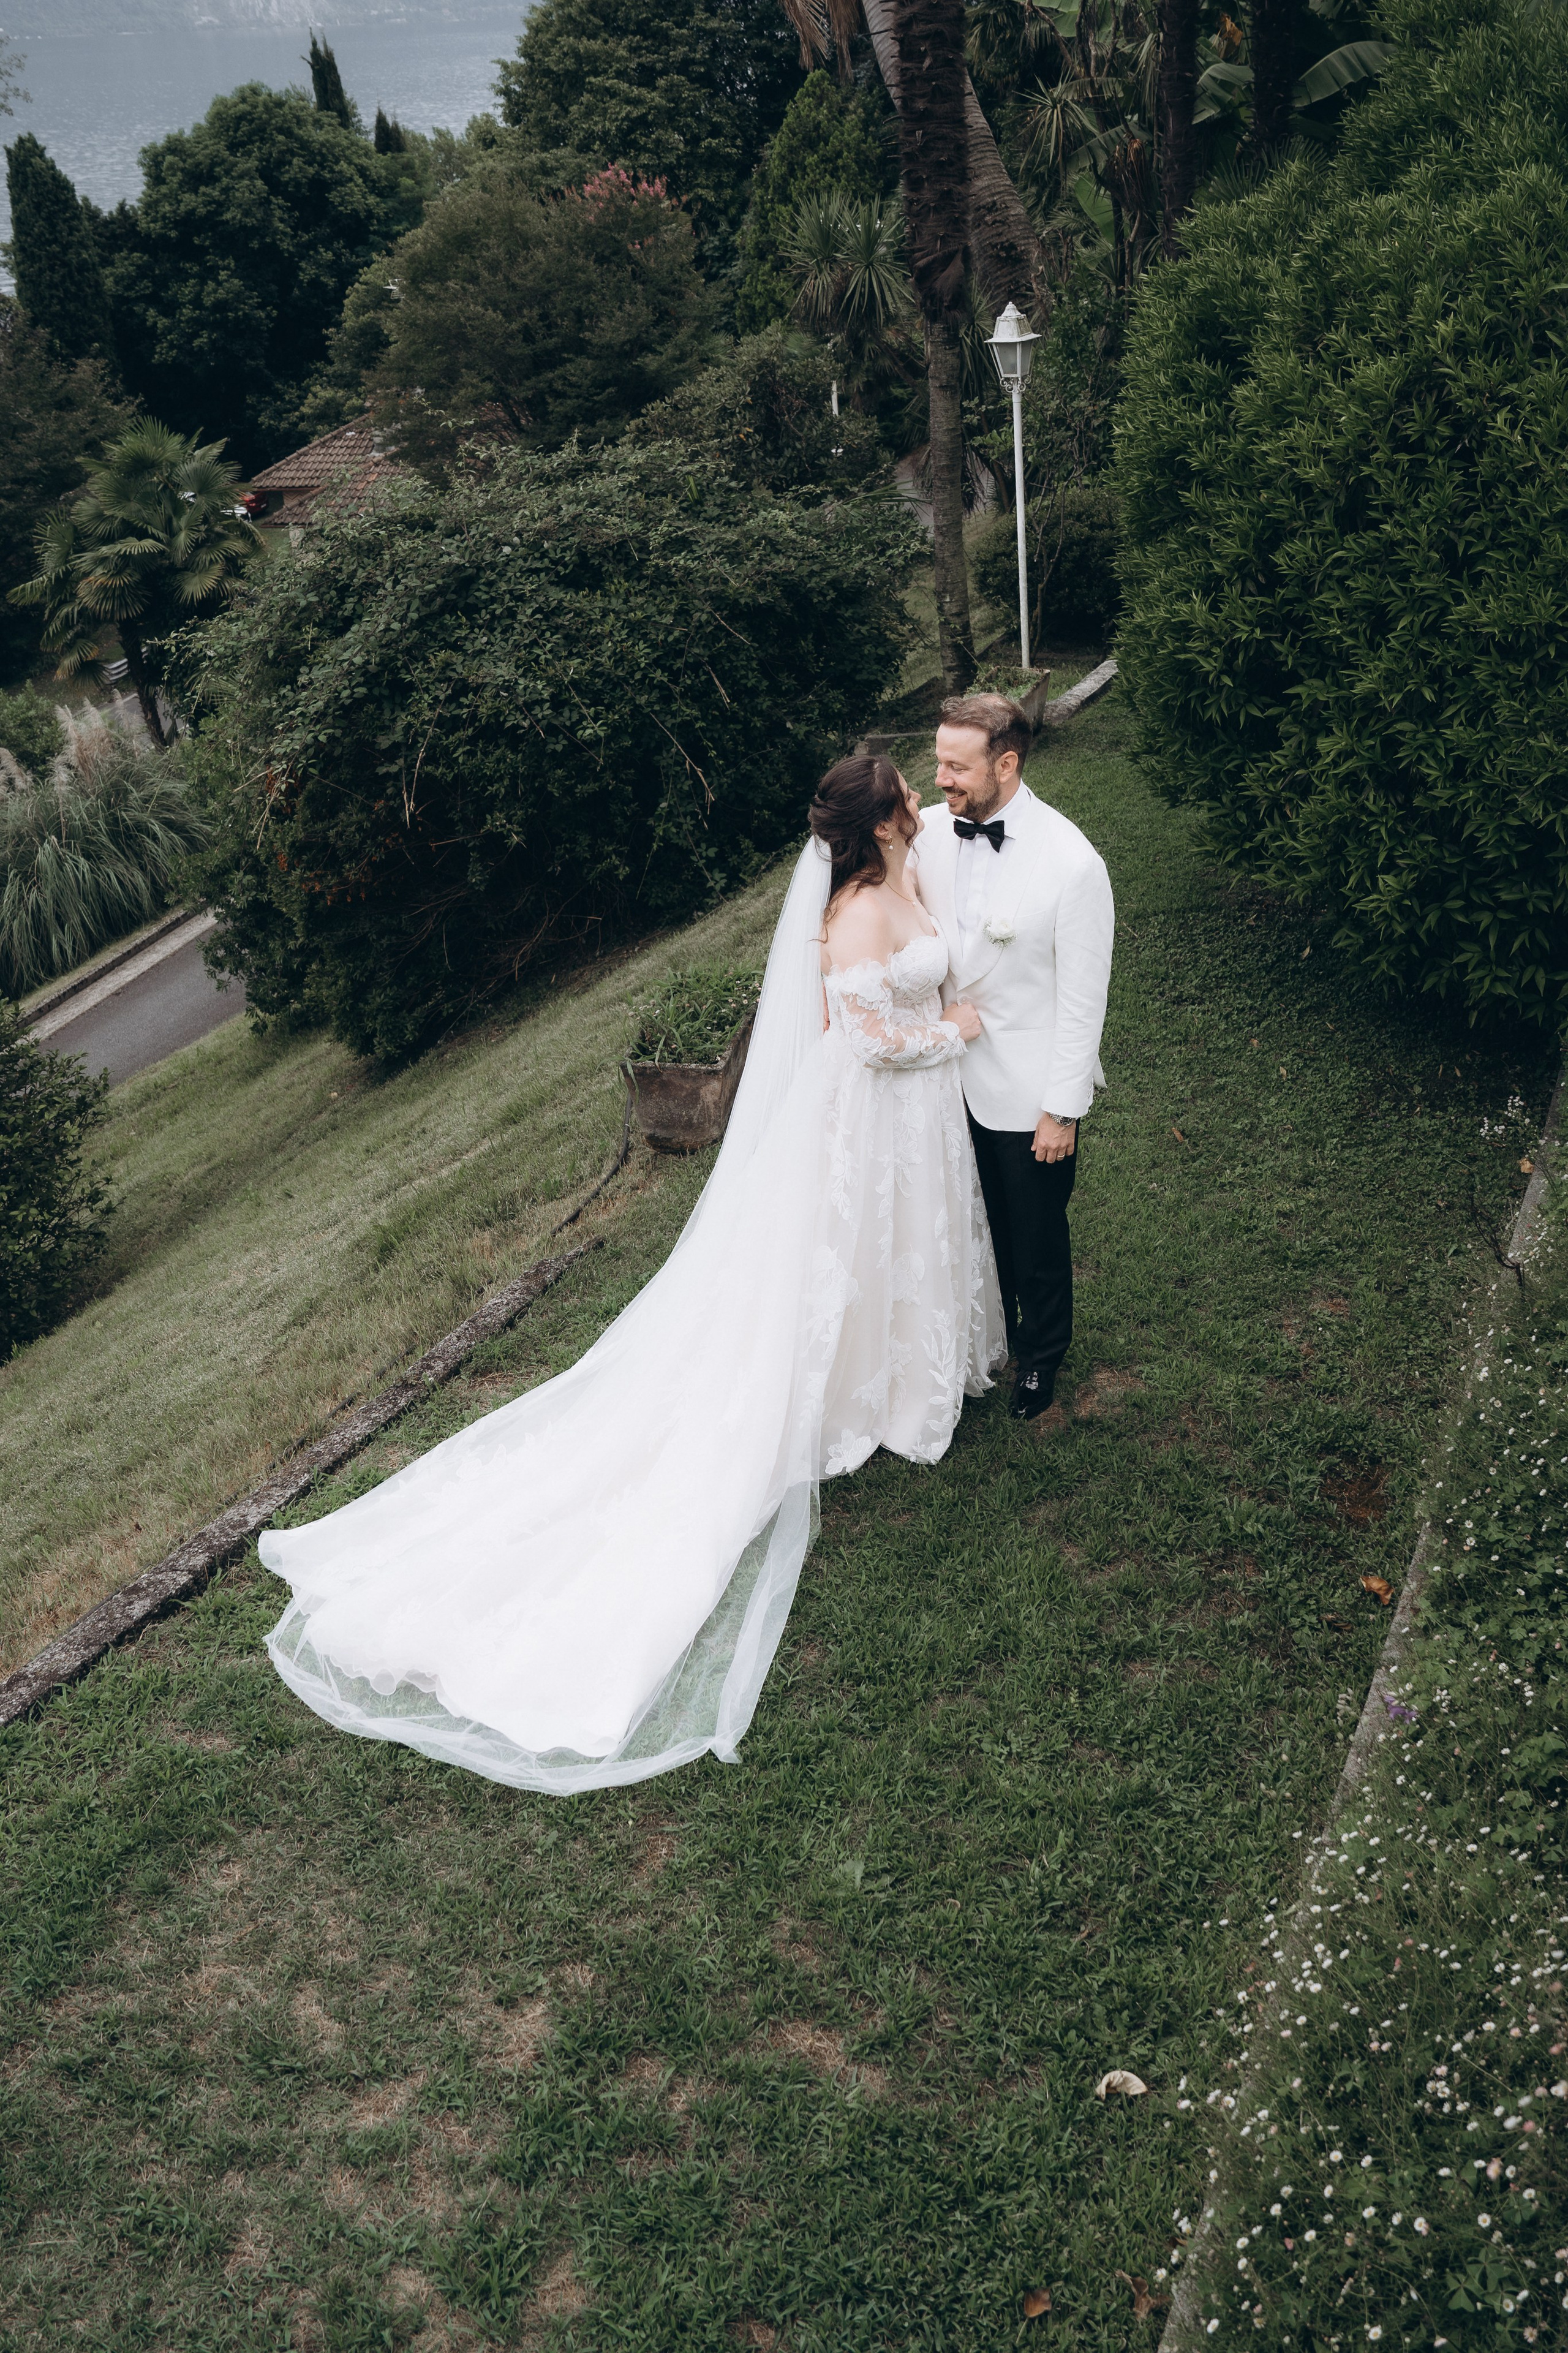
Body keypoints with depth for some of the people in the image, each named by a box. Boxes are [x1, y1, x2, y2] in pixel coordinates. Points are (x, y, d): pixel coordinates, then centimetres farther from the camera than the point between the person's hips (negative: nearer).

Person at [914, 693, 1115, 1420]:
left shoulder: (1072, 864, -24)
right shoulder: (930, 830, -9)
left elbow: (1082, 1000, -17)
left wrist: (1062, 1109, -14)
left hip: (1028, 1090, -4)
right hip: (953, 1073, 5)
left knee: (1037, 1232, 16)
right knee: (979, 1220, 24)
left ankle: (1041, 1353, 42)